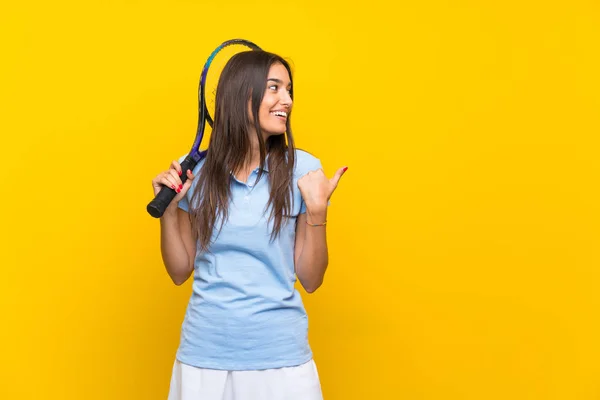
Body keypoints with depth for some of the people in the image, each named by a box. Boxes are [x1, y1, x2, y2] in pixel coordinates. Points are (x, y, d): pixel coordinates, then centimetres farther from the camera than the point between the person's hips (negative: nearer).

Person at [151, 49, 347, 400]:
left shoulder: (302, 169, -5)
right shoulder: (195, 171, -2)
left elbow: (311, 280, -2)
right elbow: (180, 272, 6)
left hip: (280, 356, -1)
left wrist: (317, 212, -14)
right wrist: (168, 209, -6)